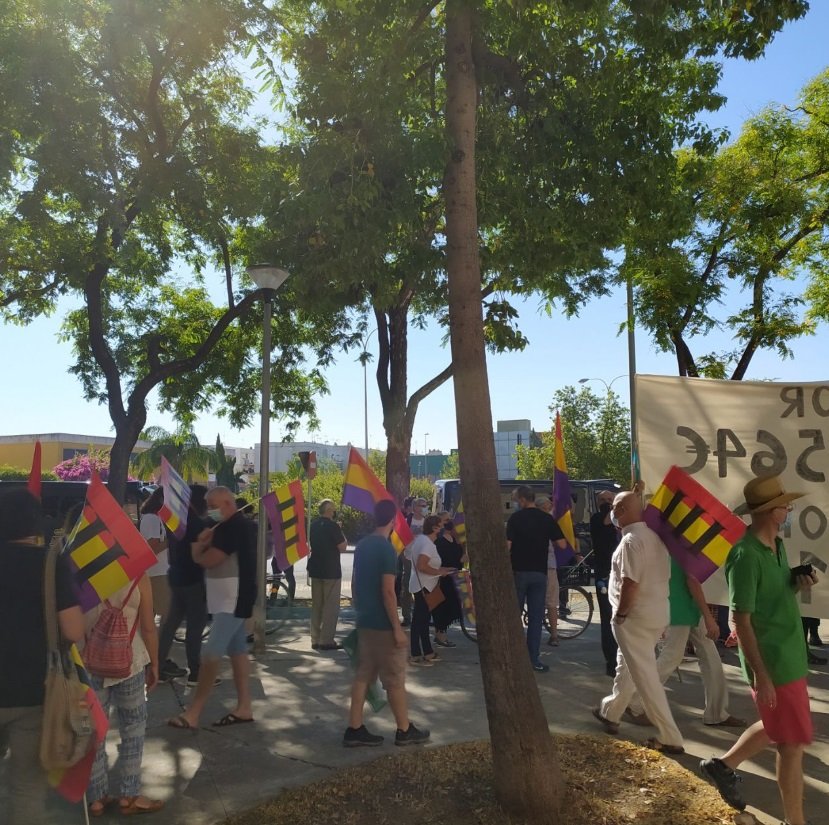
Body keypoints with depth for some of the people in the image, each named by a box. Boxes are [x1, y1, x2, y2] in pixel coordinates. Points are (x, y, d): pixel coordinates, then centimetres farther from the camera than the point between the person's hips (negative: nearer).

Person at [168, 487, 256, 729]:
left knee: (211, 654, -10)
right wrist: (206, 543, -5)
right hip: (231, 600, 11)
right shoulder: (240, 525, 16)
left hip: (232, 601, -11)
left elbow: (208, 560, -20)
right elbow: (215, 555, 15)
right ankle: (244, 707, 15)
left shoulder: (233, 528, -18)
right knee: (238, 651, 11)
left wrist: (198, 547, 0)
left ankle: (193, 713, -7)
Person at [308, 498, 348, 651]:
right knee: (331, 606, -2)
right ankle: (326, 641, -3)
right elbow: (342, 547, -15)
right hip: (331, 571, -7)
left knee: (316, 605, 12)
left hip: (315, 570, 7)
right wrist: (342, 534, 1)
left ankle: (315, 640, 15)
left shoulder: (313, 525, 8)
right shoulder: (333, 526, -15)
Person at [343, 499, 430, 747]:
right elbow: (388, 591, -21)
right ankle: (405, 731, 17)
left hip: (364, 622, 8)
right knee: (395, 679, 5)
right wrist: (397, 628, -16)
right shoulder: (387, 549, -18)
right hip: (383, 625, -8)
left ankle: (354, 730, 14)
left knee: (362, 675, 12)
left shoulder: (362, 545, 7)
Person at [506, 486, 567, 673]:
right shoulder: (547, 519, 1)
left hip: (519, 571, -1)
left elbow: (507, 545, -11)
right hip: (539, 572, 2)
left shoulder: (515, 518, -6)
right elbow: (562, 544, 0)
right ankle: (534, 659, 3)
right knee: (536, 617, 5)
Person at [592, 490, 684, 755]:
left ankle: (670, 738, 3)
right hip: (657, 613, 10)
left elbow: (630, 584, -25)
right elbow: (664, 577, 13)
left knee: (646, 677, -1)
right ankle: (610, 713, 38)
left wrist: (620, 614, -14)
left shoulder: (631, 540, -19)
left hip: (636, 617, -10)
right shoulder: (654, 537, 9)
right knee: (626, 666, 23)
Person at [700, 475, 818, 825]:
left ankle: (723, 765, 37)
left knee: (777, 728, 23)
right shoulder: (746, 556, -23)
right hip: (773, 664, -9)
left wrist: (798, 584, -2)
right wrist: (761, 674, -21)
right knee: (793, 743, 5)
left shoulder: (776, 545, 5)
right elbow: (741, 620, -22)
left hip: (790, 657, 9)